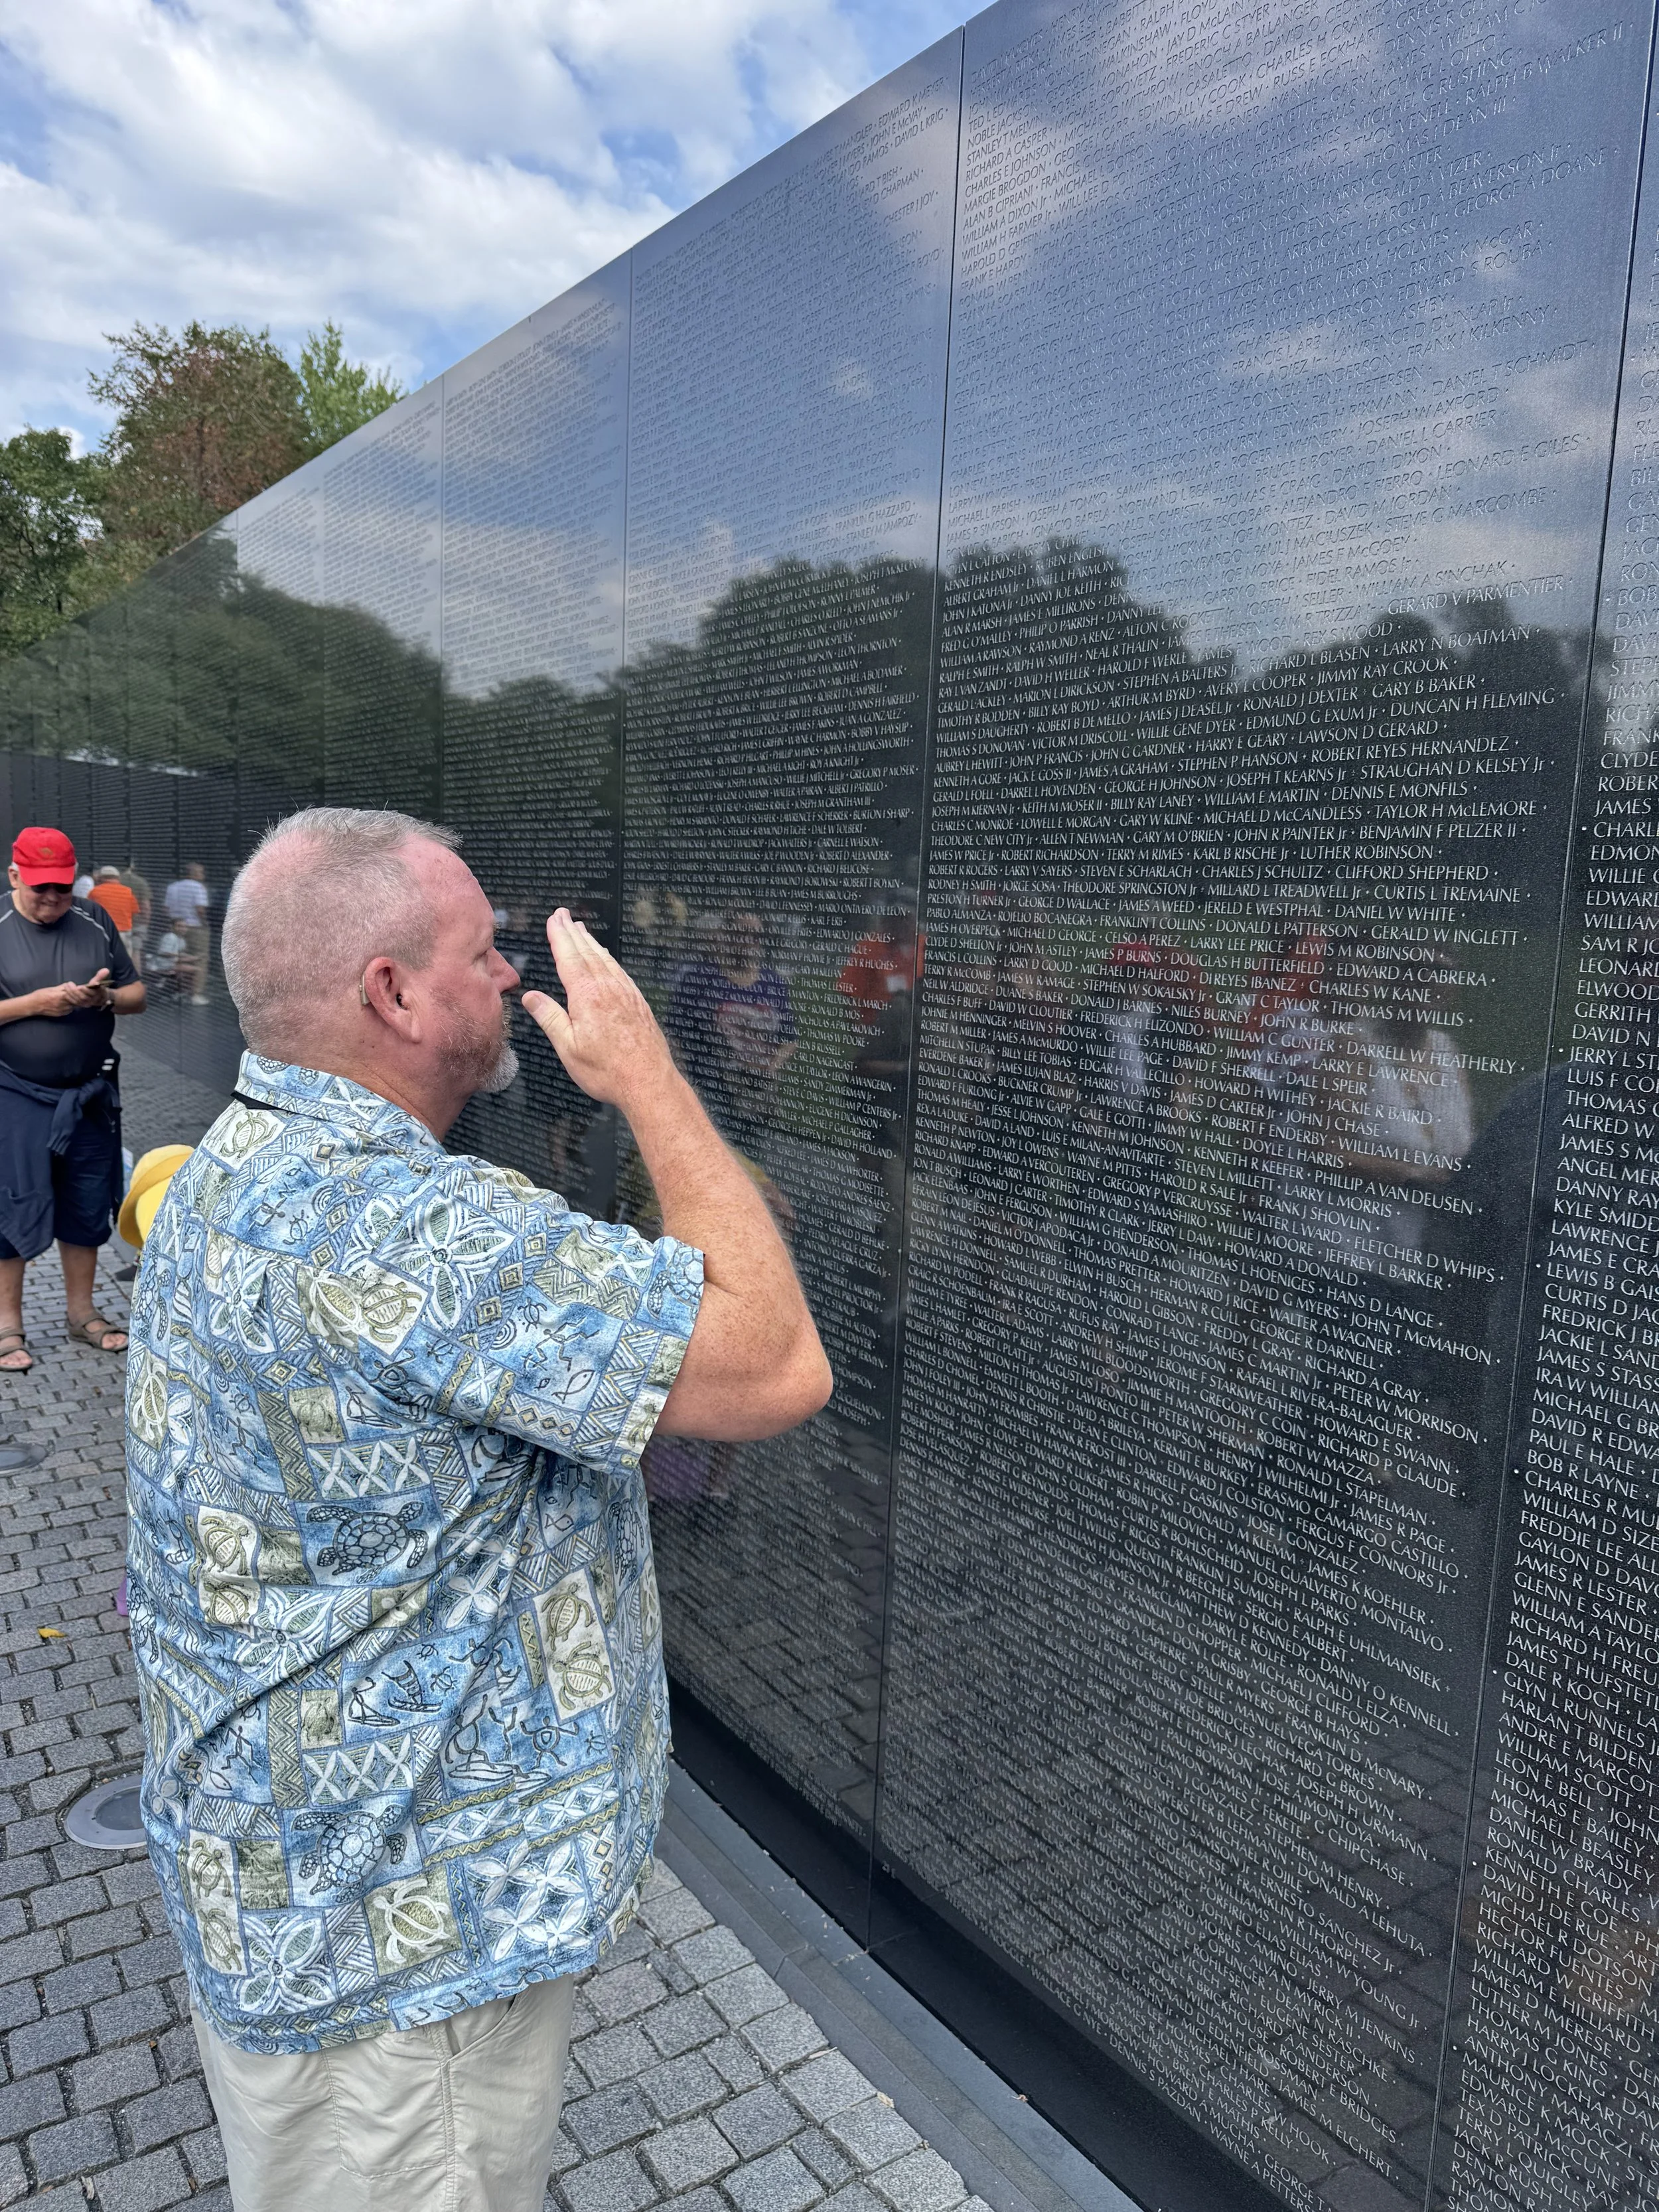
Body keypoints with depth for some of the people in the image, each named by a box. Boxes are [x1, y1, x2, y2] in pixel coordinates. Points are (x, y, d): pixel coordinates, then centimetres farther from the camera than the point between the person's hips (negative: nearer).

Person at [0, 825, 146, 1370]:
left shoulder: (95, 922, 4)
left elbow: (138, 996, 7)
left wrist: (105, 997, -13)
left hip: (89, 1095, 4)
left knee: (87, 1208, 12)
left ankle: (82, 1314, 27)